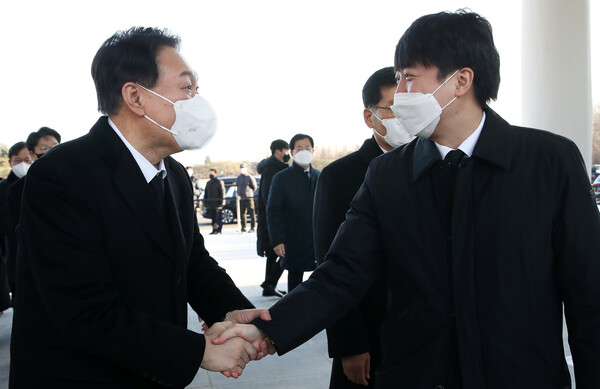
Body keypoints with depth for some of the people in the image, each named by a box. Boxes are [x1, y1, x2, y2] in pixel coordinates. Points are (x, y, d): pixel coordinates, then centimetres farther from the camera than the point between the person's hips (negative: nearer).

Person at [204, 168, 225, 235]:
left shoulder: (219, 182, -2)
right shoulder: (208, 183, 18)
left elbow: (222, 192, -7)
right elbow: (206, 192, 22)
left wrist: (221, 202, -14)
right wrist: (205, 201, 13)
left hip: (217, 204, -6)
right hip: (210, 204, 6)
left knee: (218, 217, -6)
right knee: (213, 217, 8)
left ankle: (218, 230, -4)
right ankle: (214, 230, 12)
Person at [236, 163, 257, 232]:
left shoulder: (250, 177, -3)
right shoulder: (238, 178, 14)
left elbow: (254, 187, 0)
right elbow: (237, 186, 24)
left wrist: (249, 193, 1)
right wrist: (239, 193, 13)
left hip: (249, 198, -6)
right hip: (241, 198, 6)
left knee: (251, 213, -5)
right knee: (242, 214, 8)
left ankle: (252, 228, -2)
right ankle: (243, 228, 14)